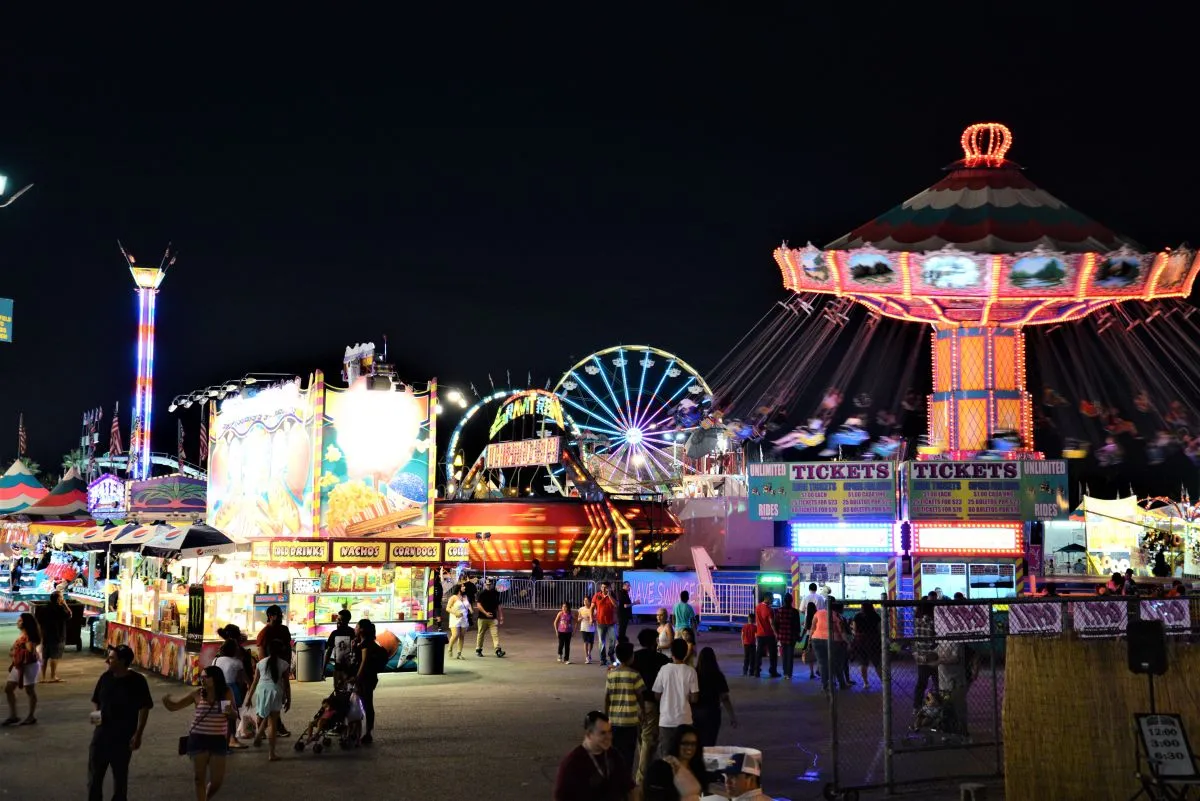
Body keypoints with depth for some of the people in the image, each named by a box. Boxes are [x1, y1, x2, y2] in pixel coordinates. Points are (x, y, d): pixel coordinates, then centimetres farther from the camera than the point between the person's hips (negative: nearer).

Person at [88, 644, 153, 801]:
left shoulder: (137, 681, -10)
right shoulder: (105, 677, 2)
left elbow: (144, 708, -7)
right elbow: (96, 701, 14)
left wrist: (138, 734, -12)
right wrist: (96, 713, -8)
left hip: (124, 736, -3)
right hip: (102, 733, 4)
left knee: (120, 774, 10)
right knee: (94, 772, 4)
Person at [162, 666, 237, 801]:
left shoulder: (227, 693, -4)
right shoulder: (197, 693, -5)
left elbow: (235, 716, 3)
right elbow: (174, 706, -1)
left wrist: (230, 711, -21)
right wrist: (166, 700, -23)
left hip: (218, 740, 1)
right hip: (198, 739, -1)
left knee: (217, 780, 5)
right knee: (199, 778, 4)